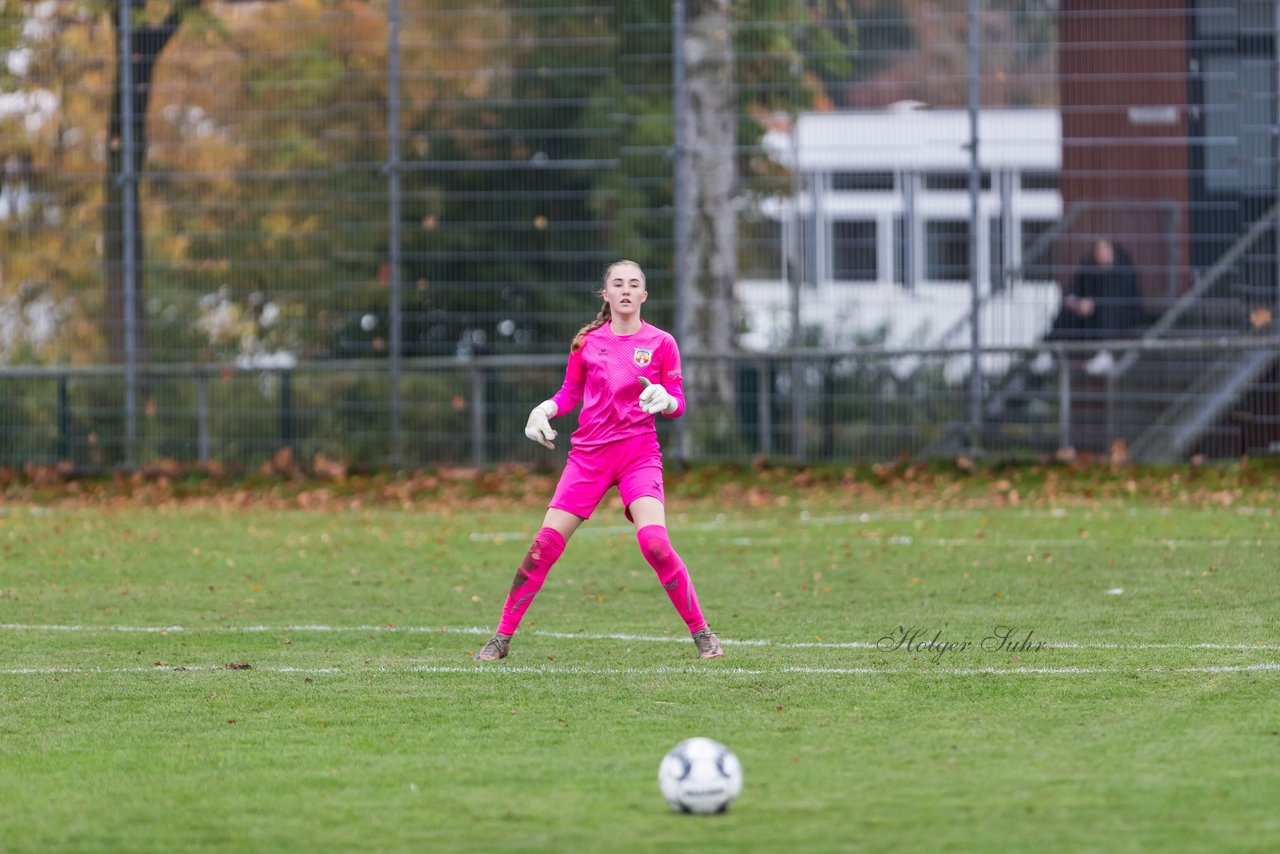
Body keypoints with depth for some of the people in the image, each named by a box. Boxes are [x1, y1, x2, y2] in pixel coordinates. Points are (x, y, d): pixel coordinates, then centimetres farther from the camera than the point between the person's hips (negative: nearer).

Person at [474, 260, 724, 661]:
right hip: (589, 454, 2)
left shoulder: (660, 343, 2)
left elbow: (677, 403, 4)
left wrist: (663, 399, -19)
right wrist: (545, 409, -3)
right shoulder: (588, 341, 7)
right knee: (545, 544, -6)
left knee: (654, 541, -22)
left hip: (639, 452, -2)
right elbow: (571, 392, 16)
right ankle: (502, 636, 4)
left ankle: (701, 634, -8)